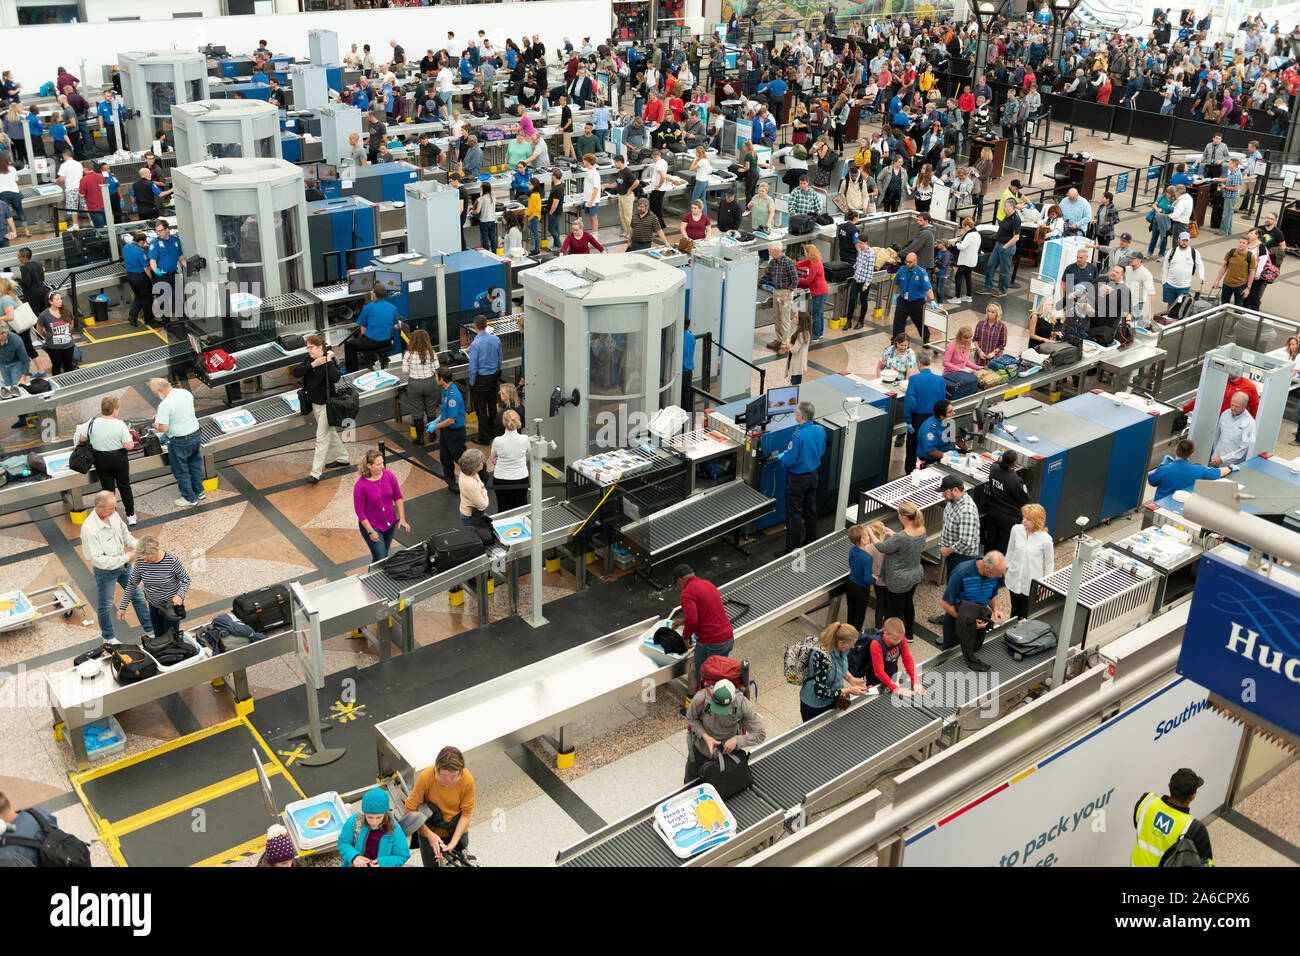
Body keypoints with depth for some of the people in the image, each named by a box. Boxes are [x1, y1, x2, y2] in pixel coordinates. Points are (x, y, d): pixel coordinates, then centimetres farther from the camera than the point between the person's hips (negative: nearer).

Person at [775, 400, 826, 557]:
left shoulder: (798, 436, -29)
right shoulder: (820, 430, -6)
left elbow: (789, 460, -25)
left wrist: (779, 457, -5)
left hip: (797, 478, -7)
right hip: (813, 475, 7)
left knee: (794, 512, 2)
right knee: (811, 509, 21)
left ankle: (792, 548, 8)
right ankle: (811, 541, 35)